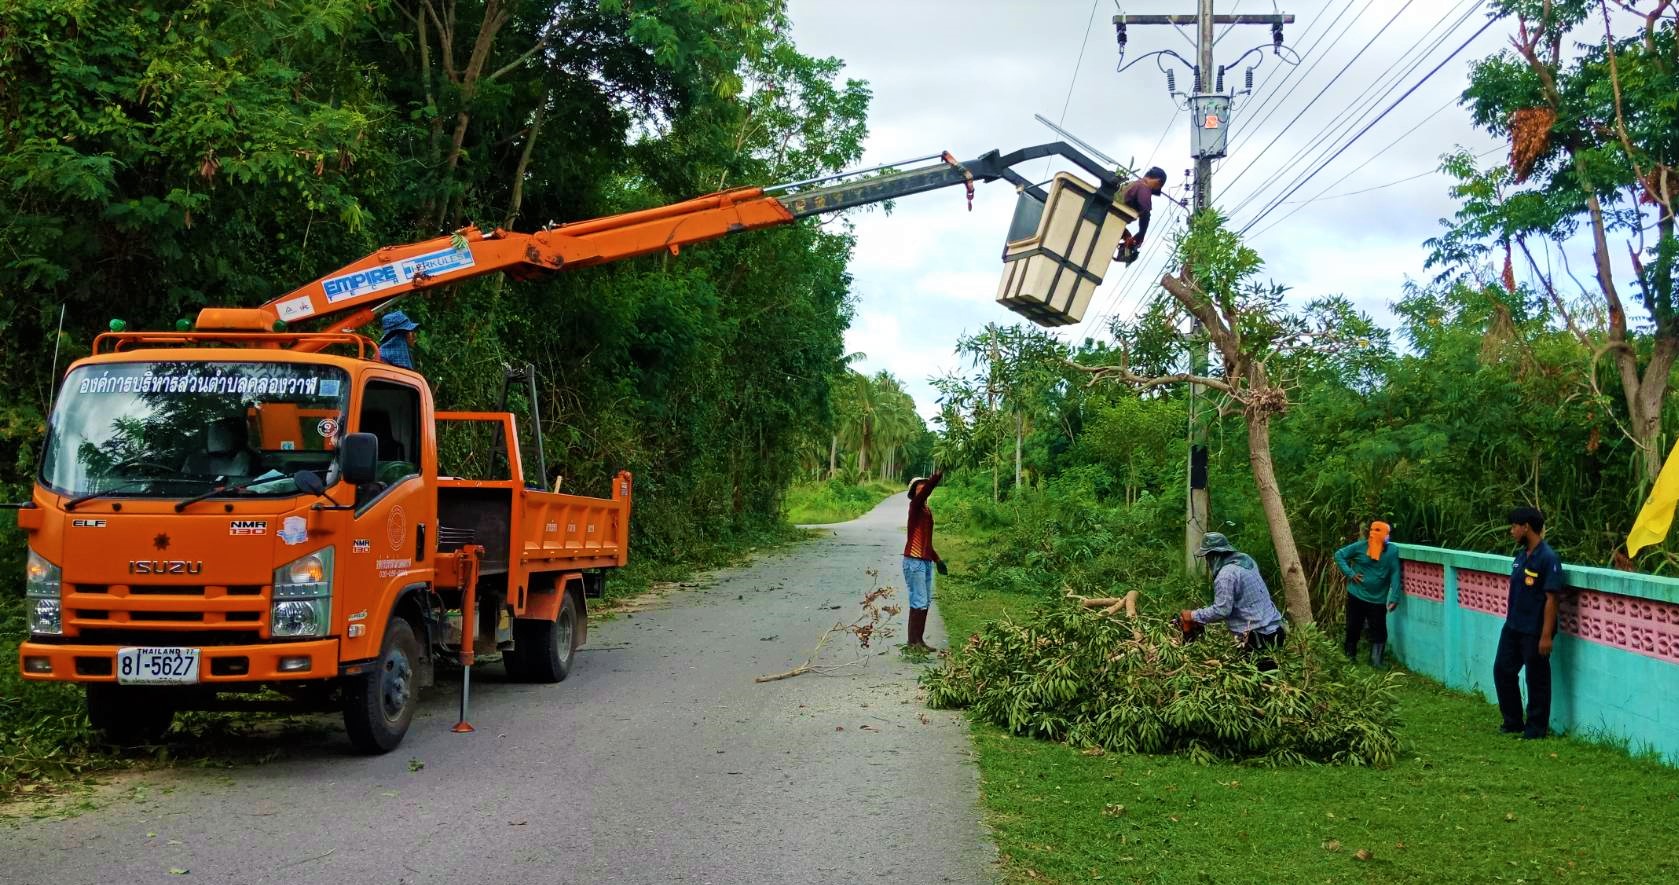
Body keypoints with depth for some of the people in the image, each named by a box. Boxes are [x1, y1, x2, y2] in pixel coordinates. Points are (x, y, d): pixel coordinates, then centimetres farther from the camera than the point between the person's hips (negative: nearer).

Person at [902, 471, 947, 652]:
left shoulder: (928, 510, 16)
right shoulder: (915, 506, -6)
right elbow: (923, 494, -29)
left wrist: (937, 559, 23)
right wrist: (935, 479, -43)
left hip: (926, 561, 8)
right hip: (914, 561, -8)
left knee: (925, 602, 10)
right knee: (919, 602, -8)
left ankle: (919, 639, 16)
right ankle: (912, 641, -2)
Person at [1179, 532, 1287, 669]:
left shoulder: (1226, 574, -17)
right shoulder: (1246, 560, 12)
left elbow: (1221, 610, -19)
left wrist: (1193, 616, -6)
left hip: (1259, 636, -9)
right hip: (1274, 627, 9)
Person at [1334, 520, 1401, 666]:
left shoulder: (1392, 551, -8)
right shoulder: (1360, 546, -7)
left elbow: (1395, 575, -9)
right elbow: (1339, 555, 1)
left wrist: (1394, 598, -15)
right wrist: (1350, 573, -9)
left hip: (1378, 600, -1)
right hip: (1356, 596, 1)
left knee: (1378, 631, 0)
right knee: (1353, 628, 11)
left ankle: (1376, 663, 9)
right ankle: (1350, 658, 29)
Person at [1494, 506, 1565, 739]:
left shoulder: (1548, 558, -18)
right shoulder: (1520, 555, 7)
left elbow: (1552, 599, -19)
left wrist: (1546, 635, -20)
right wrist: (1511, 621, 17)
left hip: (1535, 631, -9)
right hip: (1513, 626, 9)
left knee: (1537, 679, 4)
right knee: (1502, 670, 13)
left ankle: (1537, 728, 17)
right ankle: (1513, 722, 26)